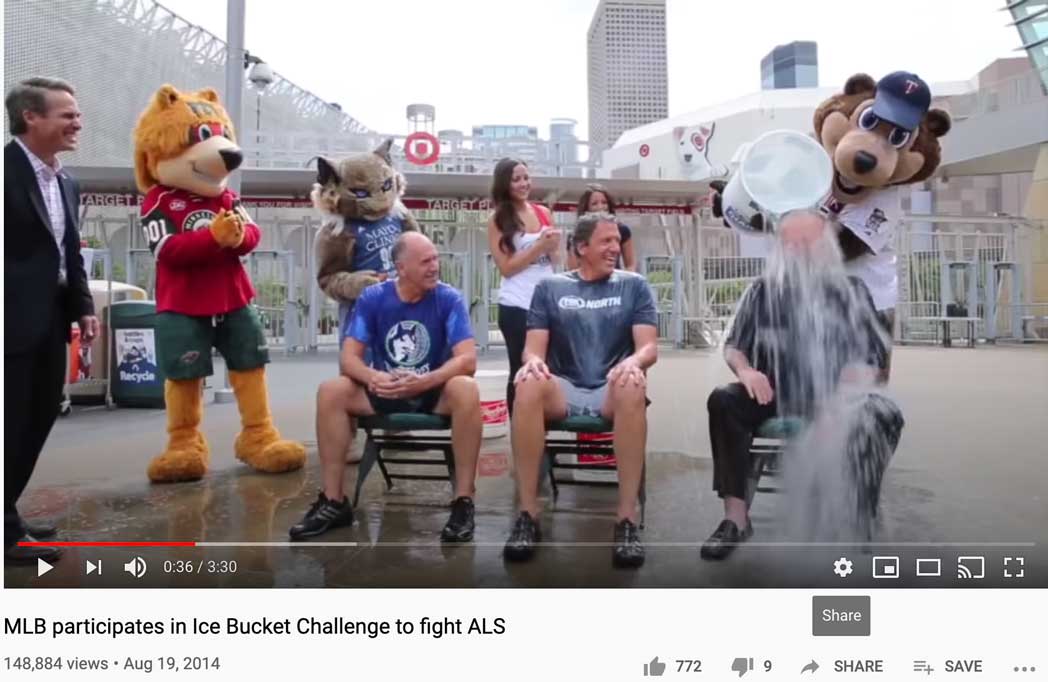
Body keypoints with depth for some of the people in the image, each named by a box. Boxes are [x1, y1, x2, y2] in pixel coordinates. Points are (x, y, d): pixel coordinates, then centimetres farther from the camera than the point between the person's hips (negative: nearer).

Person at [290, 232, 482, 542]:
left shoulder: (449, 299, -12)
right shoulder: (372, 297, -7)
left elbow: (468, 360, -20)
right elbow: (349, 358, -11)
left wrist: (423, 382, -36)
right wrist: (372, 377, -34)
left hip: (433, 392, -2)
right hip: (384, 390, 2)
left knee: (466, 390, -34)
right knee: (330, 391, -23)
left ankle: (463, 502, -24)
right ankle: (333, 502, -13)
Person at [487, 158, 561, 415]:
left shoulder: (544, 213, 8)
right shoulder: (497, 220, -3)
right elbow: (506, 267, -8)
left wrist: (553, 246, -6)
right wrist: (539, 246, -14)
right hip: (516, 306, -4)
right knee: (521, 370, 2)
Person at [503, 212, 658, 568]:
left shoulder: (634, 286, 11)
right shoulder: (550, 287, 12)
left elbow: (649, 346, 1)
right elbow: (534, 347, 4)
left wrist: (634, 361, -23)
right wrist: (533, 361, -21)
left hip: (612, 392, 0)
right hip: (563, 391, 0)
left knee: (632, 385, -36)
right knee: (529, 384, -34)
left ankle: (627, 519, -32)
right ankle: (528, 514, -27)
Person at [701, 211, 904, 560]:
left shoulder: (851, 290, 7)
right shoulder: (762, 290, 9)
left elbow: (869, 357, -1)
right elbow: (733, 346, 12)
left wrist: (844, 394, -20)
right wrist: (745, 370, -13)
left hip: (834, 399, 0)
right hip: (775, 395, 1)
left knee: (884, 414, -29)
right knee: (723, 400, -27)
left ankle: (858, 521, -19)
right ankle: (736, 517, -26)